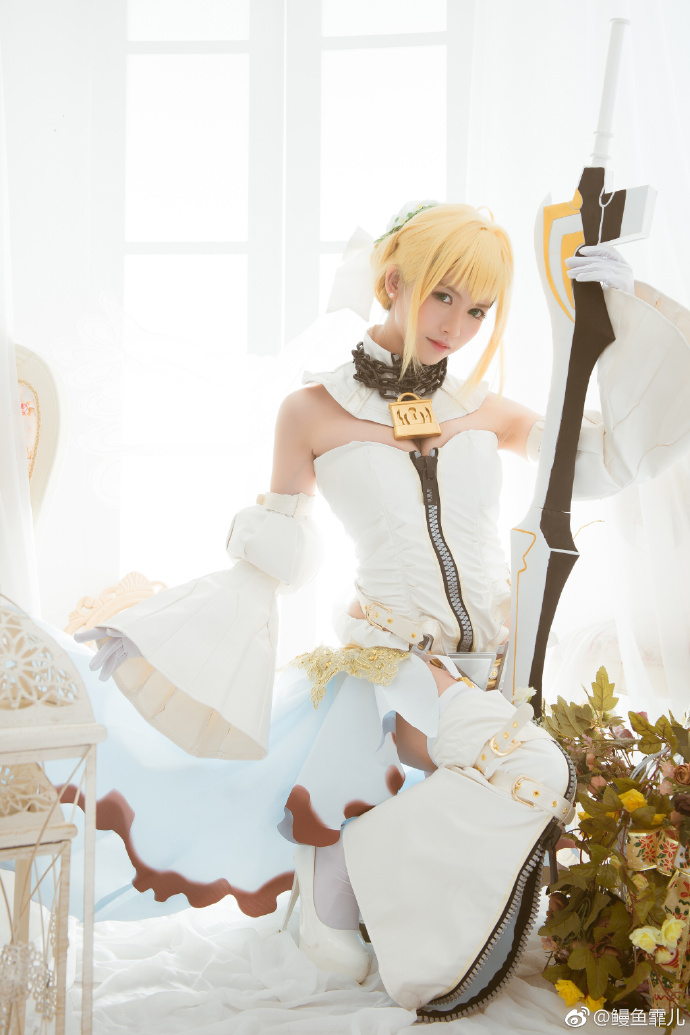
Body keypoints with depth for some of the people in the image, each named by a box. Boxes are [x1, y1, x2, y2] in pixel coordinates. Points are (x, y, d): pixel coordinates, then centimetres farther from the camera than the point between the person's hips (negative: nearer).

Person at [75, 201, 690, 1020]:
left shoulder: (481, 411, 13)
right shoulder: (314, 411, 4)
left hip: (504, 649, 5)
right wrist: (145, 634, -1)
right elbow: (281, 560, 8)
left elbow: (605, 462, 12)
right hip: (393, 657, -5)